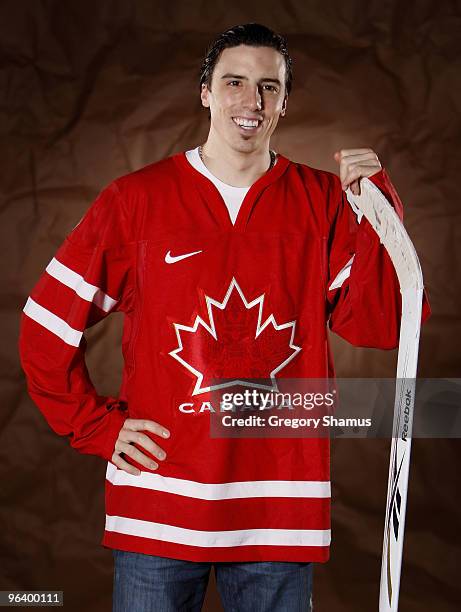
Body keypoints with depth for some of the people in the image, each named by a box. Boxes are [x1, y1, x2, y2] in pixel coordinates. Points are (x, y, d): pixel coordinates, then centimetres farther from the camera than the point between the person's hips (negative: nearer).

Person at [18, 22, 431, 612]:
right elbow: (46, 328, 3)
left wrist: (377, 212, -12)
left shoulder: (326, 202, 4)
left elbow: (378, 326, -5)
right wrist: (101, 428, -1)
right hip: (159, 509, -1)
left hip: (281, 512, 1)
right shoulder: (135, 199, 1)